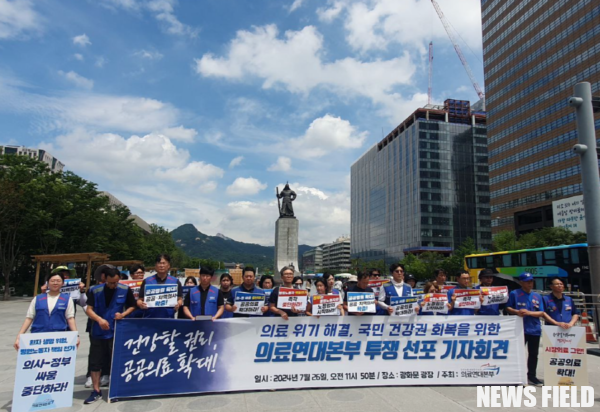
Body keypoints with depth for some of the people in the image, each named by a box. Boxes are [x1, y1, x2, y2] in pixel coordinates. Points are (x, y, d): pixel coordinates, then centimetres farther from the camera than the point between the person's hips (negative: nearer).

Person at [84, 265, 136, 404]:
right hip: (98, 332, 1)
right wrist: (99, 319, -23)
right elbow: (89, 309, -6)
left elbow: (132, 306, 6)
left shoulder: (125, 290, -4)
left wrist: (123, 314, -13)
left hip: (117, 332, -1)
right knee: (96, 362, 6)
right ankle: (96, 391, 20)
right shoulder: (95, 291, -5)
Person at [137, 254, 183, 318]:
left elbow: (180, 299, 6)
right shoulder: (147, 281, 6)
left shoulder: (175, 282, 5)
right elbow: (140, 299, 8)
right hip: (149, 318, 0)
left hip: (168, 318, 0)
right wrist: (140, 304, -14)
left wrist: (178, 304, -15)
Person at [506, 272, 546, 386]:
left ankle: (531, 376, 25)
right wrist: (516, 311, -20)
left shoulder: (537, 296, 8)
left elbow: (541, 313, 4)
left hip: (534, 329, 4)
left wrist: (528, 313, -13)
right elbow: (508, 308, 0)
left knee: (533, 354, 11)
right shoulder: (514, 294, -2)